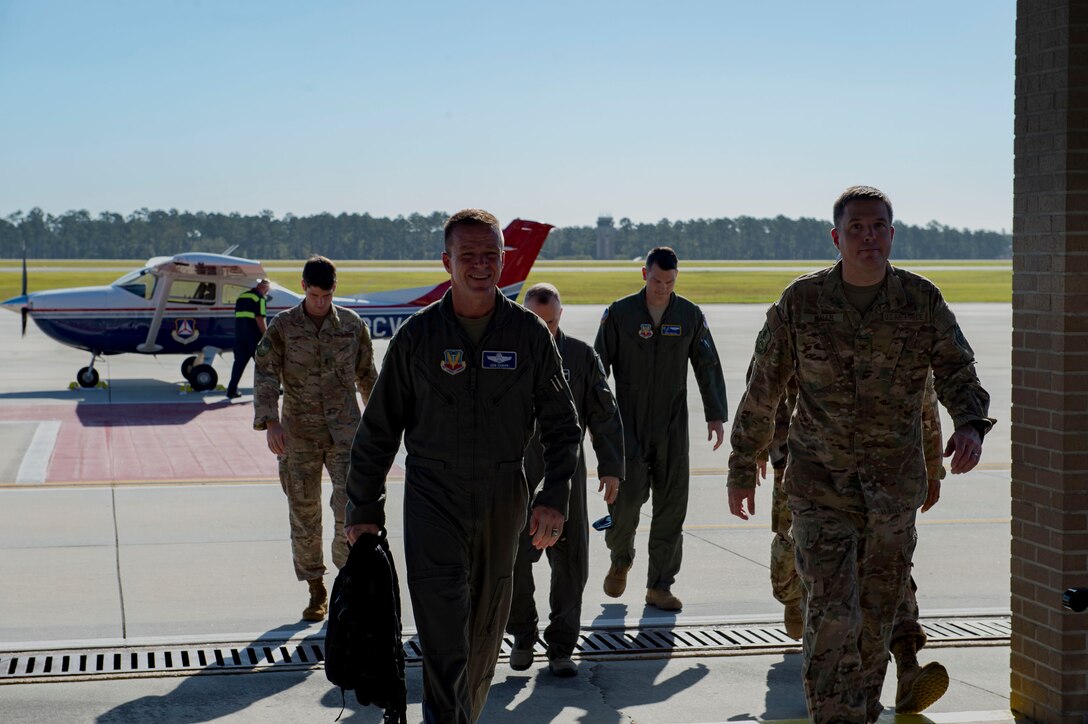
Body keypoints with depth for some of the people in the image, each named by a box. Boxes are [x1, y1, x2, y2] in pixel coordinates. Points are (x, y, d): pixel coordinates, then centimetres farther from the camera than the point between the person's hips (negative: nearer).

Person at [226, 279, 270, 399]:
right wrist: (266, 335, -12)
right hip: (254, 335, -7)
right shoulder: (260, 298, -9)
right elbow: (260, 319, -17)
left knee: (239, 362, 7)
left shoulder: (241, 296, 16)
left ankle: (232, 390, 1)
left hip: (239, 334, 7)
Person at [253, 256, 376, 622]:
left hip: (345, 430, 0)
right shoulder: (283, 326, -1)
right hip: (299, 433, 0)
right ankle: (317, 591, 18)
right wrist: (270, 422, -19)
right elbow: (266, 375, -6)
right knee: (303, 513, 5)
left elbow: (366, 374, 15)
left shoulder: (352, 324, 5)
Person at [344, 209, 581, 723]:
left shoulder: (529, 333, 1)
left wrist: (554, 497, -7)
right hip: (432, 494, -2)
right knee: (442, 622, -14)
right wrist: (364, 508, 4)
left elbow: (561, 424, 4)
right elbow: (378, 429, 5)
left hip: (503, 497, 2)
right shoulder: (417, 335, -1)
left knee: (485, 627, 12)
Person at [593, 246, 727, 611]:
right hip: (628, 423, -2)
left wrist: (716, 414, 0)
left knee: (671, 503, 1)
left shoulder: (690, 315, 5)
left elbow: (708, 366, 7)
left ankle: (660, 585, 9)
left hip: (672, 426, 2)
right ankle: (620, 558, 20)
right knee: (628, 494, -10)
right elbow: (598, 365, 1)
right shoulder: (619, 313, -1)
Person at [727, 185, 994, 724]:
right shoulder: (800, 302, -5)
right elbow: (762, 391, 3)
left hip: (894, 483, 2)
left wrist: (969, 424, -28)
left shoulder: (923, 301, -3)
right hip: (820, 481, -2)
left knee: (878, 613, 13)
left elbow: (957, 372, -5)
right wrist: (742, 470, 6)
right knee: (832, 610, -14)